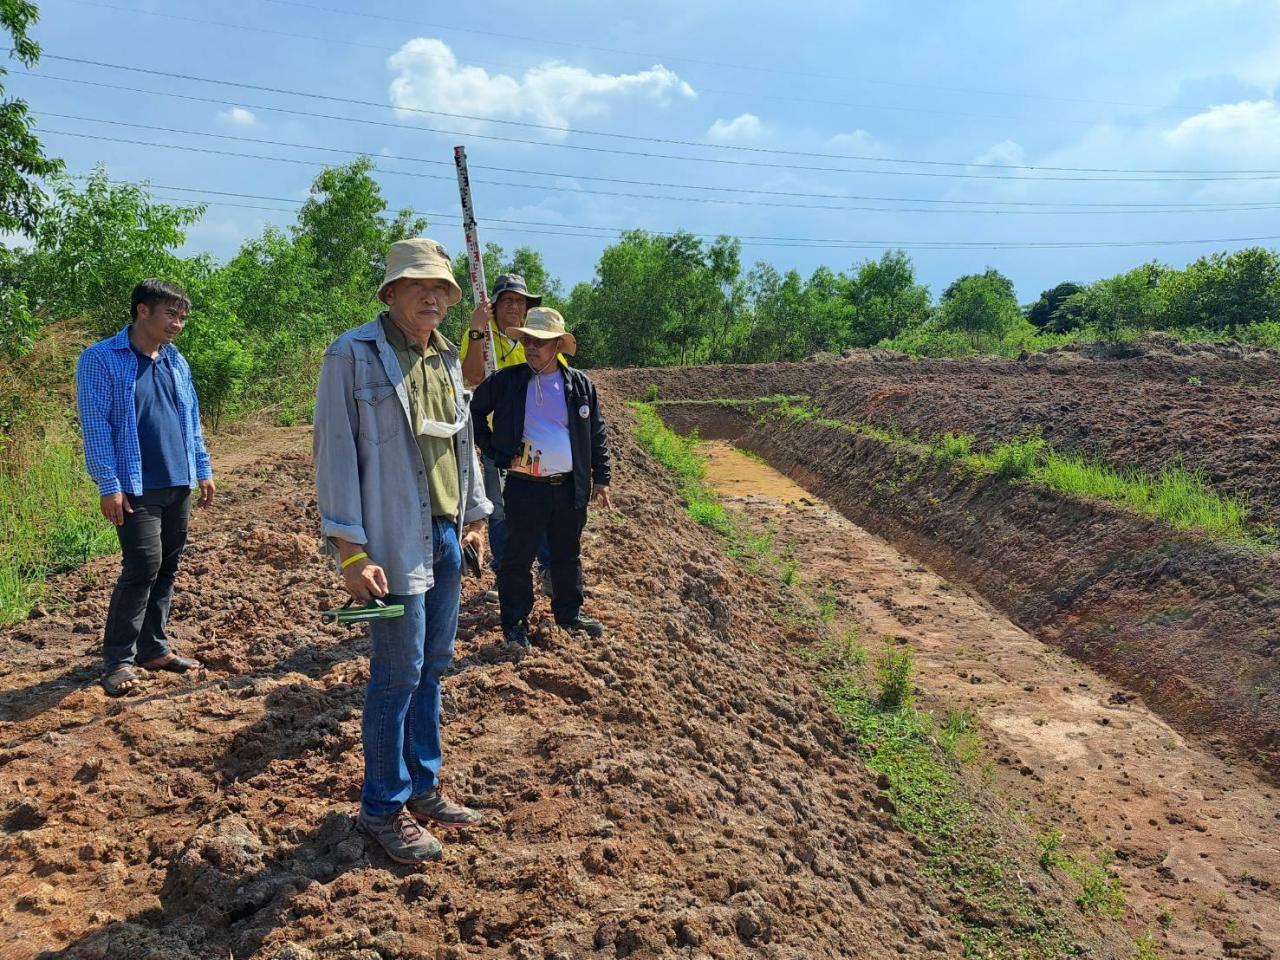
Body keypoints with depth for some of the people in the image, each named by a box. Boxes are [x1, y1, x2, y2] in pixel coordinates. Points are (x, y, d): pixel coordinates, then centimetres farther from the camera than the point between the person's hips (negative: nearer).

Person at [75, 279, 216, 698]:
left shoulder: (176, 361, 12)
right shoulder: (100, 360, -7)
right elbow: (95, 426, -11)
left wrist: (203, 470, 14)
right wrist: (109, 485, -15)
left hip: (178, 485, 7)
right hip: (136, 487, -6)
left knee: (167, 568, 10)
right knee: (143, 566, -10)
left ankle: (154, 647, 22)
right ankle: (118, 660, 2)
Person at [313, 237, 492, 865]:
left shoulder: (447, 359, 12)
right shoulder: (353, 355, -9)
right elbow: (334, 452, -13)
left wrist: (474, 517, 18)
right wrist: (350, 551, -16)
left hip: (446, 535, 7)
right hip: (396, 540, -7)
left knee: (433, 666, 14)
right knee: (399, 674, -1)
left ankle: (423, 785, 30)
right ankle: (383, 807, 17)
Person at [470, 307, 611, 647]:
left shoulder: (580, 385, 3)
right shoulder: (506, 381, -2)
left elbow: (597, 436, 8)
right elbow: (474, 412, 11)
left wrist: (601, 479, 7)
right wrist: (492, 450, 4)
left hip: (570, 488, 2)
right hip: (525, 488, -2)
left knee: (568, 555, 16)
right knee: (518, 558, 3)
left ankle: (570, 613, 32)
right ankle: (514, 622, 16)